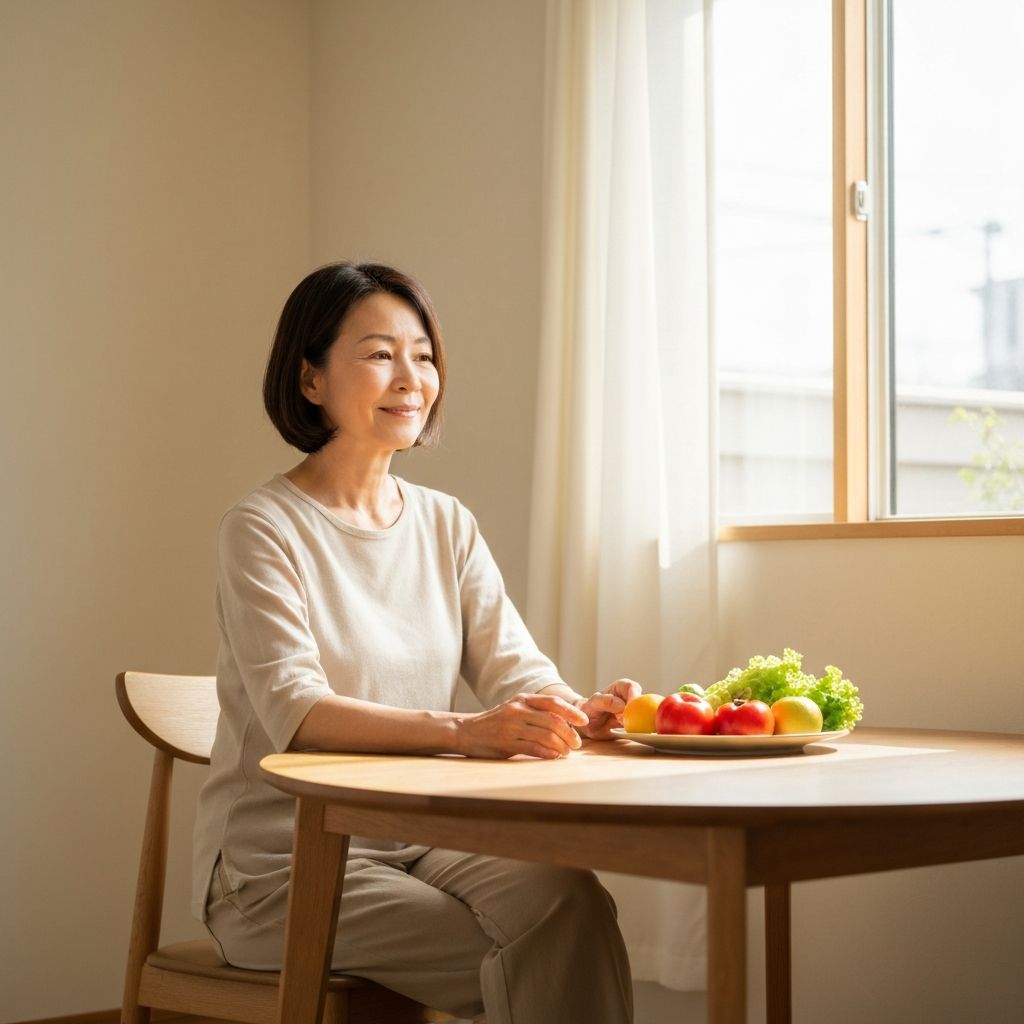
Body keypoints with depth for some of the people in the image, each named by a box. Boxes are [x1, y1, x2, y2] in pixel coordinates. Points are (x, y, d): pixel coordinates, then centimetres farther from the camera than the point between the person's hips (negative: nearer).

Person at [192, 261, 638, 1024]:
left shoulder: (447, 525, 11)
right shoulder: (264, 529, -8)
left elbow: (515, 668, 2)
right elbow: (295, 711, -21)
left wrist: (579, 712, -22)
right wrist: (465, 732, -36)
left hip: (422, 840, 5)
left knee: (565, 892, -24)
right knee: (526, 961, -25)